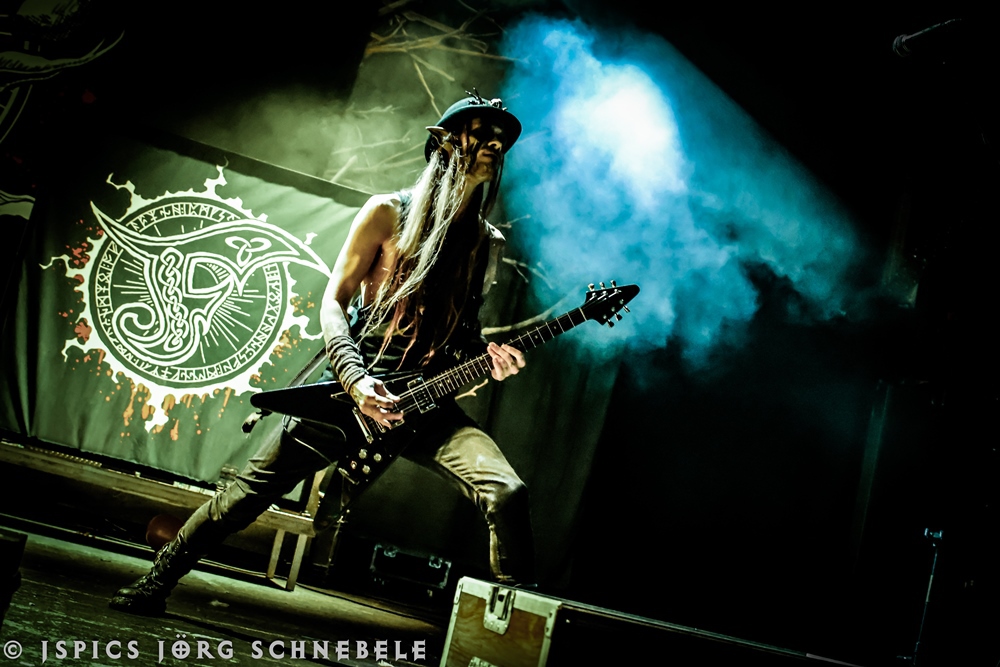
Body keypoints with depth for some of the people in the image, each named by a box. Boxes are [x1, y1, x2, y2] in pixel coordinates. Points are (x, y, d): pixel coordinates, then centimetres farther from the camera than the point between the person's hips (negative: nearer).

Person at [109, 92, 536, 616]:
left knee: (507, 493, -21)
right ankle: (157, 580, 27)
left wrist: (489, 361, -6)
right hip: (354, 387, -2)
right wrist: (356, 380, -19)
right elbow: (333, 302, -5)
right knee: (253, 489, 5)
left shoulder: (489, 243, 10)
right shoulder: (389, 212, -2)